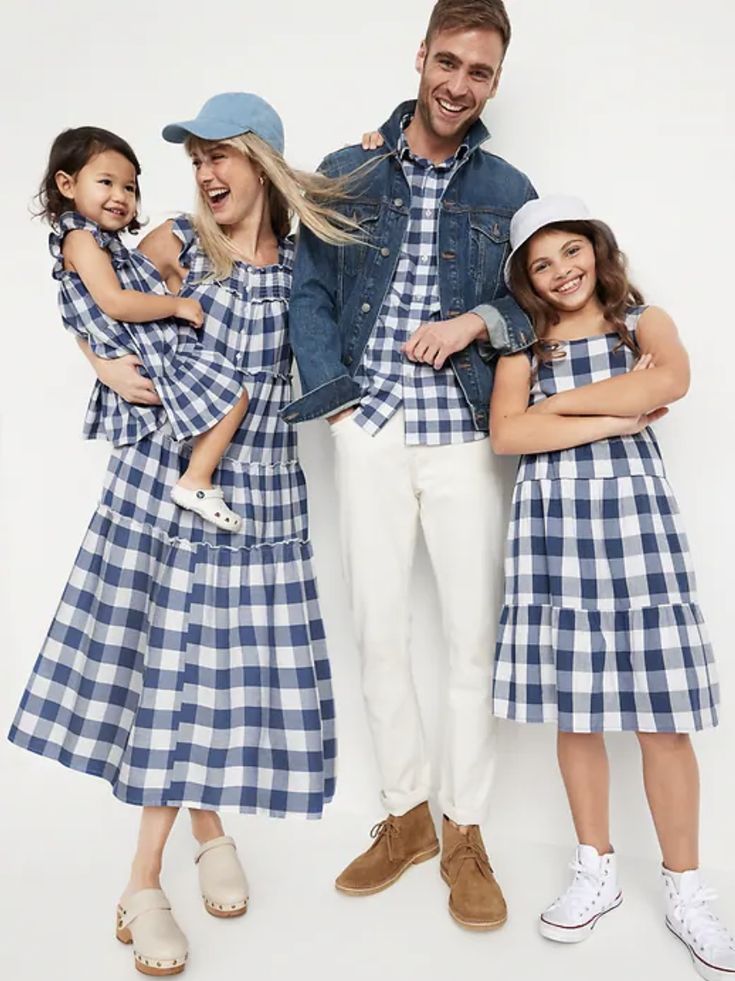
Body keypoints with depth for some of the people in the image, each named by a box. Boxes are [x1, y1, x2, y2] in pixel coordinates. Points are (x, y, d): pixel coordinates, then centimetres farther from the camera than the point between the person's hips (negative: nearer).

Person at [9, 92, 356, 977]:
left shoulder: (306, 260, 1)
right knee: (165, 656, 2)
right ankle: (143, 882, 15)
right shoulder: (175, 243, 1)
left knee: (221, 659, 3)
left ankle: (209, 824, 24)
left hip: (259, 484, 1)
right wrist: (107, 366, -7)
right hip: (165, 472, 0)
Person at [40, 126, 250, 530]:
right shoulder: (81, 238, -12)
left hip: (152, 359, 11)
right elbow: (114, 302, -23)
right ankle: (196, 482, -11)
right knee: (233, 393, -14)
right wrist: (179, 306, -17)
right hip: (152, 364, -11)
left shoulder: (104, 242, 19)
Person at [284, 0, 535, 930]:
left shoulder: (508, 190, 7)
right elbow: (310, 290, 8)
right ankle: (406, 815, 23)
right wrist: (333, 396, -3)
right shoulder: (346, 173, 7)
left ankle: (464, 831, 19)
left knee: (473, 636, 2)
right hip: (369, 431, 1)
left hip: (466, 435, 0)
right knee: (378, 632, 5)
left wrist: (481, 320, -10)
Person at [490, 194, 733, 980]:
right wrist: (613, 418, -8)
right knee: (573, 708, 5)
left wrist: (556, 403, -6)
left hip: (634, 517, -1)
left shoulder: (644, 322, 12)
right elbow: (505, 433, -3)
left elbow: (670, 381, -12)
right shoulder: (523, 343, 14)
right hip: (551, 524, 2)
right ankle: (596, 870, 22)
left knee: (661, 713, -1)